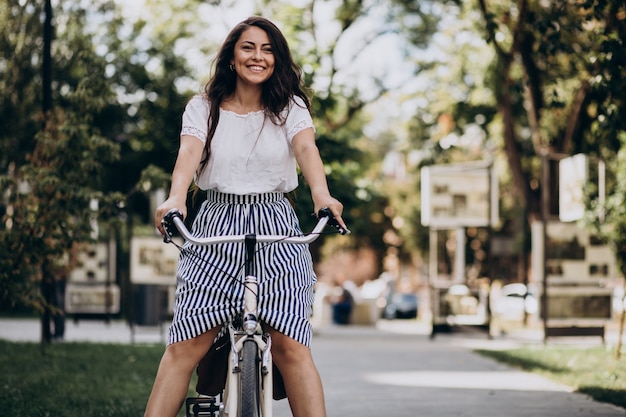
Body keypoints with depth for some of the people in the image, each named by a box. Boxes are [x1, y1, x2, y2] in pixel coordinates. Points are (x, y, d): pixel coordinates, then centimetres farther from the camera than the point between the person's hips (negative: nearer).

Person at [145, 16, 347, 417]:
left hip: (276, 232, 0)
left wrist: (321, 194, -35)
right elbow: (189, 152, -12)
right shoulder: (204, 108, 7)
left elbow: (305, 147, -14)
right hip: (215, 229, 0)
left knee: (290, 345, -12)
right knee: (185, 345, -9)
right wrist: (176, 197, -33)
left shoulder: (290, 108, 6)